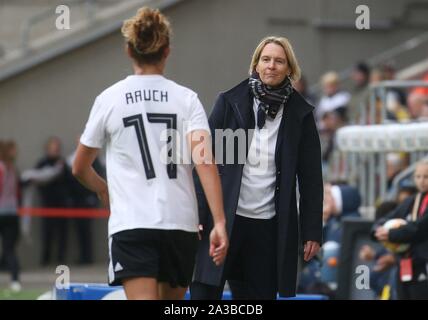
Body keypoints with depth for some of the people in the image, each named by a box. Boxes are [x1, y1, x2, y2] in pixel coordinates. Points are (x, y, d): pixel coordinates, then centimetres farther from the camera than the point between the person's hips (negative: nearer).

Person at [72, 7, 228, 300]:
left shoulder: (109, 99, 3)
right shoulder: (187, 99, 3)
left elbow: (80, 169, 12)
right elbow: (205, 161, -11)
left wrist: (105, 192, 34)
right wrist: (219, 223, -14)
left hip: (130, 224, -2)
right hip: (181, 223, 2)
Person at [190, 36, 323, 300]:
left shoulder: (300, 114, 5)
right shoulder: (230, 102, 3)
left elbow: (311, 177, 6)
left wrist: (312, 231, 2)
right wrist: (198, 215, -5)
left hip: (269, 226, 1)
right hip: (224, 219, -1)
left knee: (261, 295, 4)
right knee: (204, 293, -5)